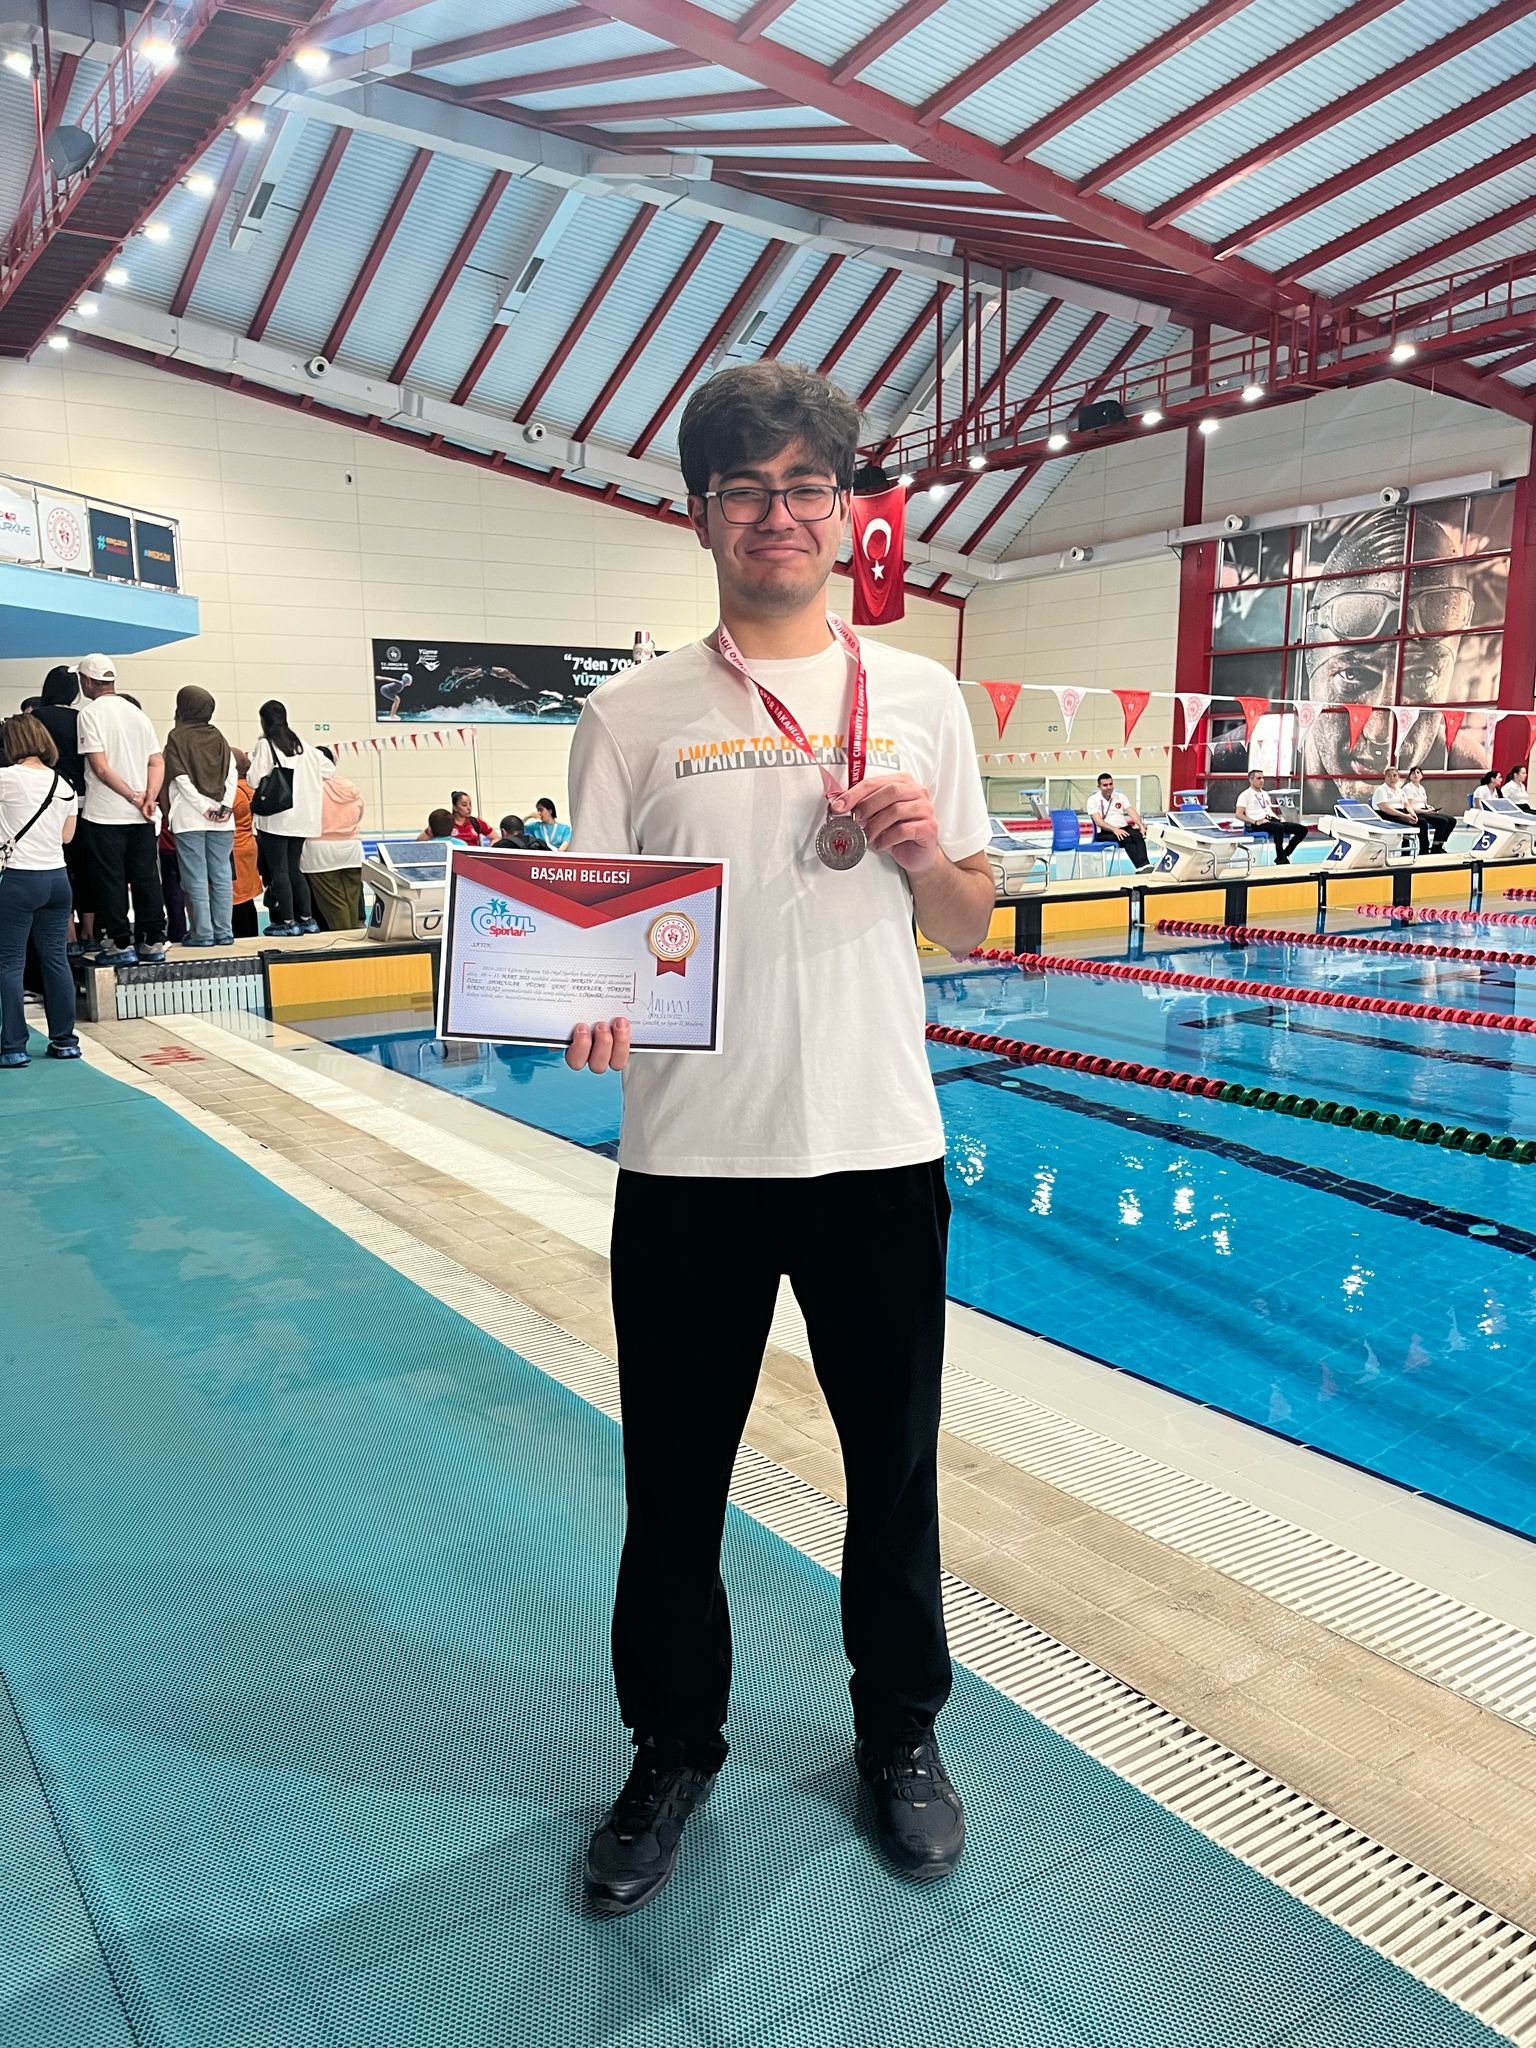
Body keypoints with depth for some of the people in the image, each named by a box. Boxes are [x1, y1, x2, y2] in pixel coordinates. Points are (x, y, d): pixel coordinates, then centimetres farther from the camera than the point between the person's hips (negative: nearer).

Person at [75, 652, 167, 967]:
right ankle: (153, 942, 10)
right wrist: (149, 798, -5)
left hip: (104, 814, -5)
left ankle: (120, 944, 2)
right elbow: (158, 762, 5)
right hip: (140, 816, 5)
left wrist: (134, 797, -10)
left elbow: (101, 767, -15)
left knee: (110, 881, 1)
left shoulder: (91, 713, -7)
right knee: (146, 879, 8)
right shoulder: (136, 713, 11)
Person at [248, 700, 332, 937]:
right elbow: (329, 768, 13)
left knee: (279, 870, -1)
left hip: (275, 818, -6)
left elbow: (254, 780, -12)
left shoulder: (265, 745, -7)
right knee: (294, 868, 15)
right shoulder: (301, 745, 9)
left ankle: (286, 922, -1)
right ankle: (305, 918, 14)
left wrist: (250, 769, 9)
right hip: (301, 818, 6)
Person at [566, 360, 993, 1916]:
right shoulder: (634, 715, 1)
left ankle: (900, 1733, 43)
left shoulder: (919, 698, 6)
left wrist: (923, 852, -11)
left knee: (894, 1470, 17)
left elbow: (965, 928, 10)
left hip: (879, 1151, 2)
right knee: (673, 1485, 13)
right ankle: (673, 1752, 39)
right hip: (690, 1160, -1)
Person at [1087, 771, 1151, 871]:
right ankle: (1141, 867, -45)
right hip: (1105, 833, -4)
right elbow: (1098, 821, -10)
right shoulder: (1093, 800, 2)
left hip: (1124, 828, 4)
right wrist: (1114, 830, -25)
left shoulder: (1120, 797, 17)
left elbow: (1132, 812, 5)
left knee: (1138, 835, -30)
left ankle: (1144, 866, -48)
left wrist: (1141, 826, -14)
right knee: (1128, 838, -33)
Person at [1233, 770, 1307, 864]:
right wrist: (1255, 822, -19)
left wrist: (1279, 818, 10)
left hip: (1273, 820, 8)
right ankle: (1281, 860, -31)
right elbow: (1239, 814, -8)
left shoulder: (1265, 794, 28)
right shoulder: (1245, 795, 2)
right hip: (1258, 825, -8)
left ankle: (1283, 856, -6)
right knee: (1279, 827, -39)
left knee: (1302, 829, -8)